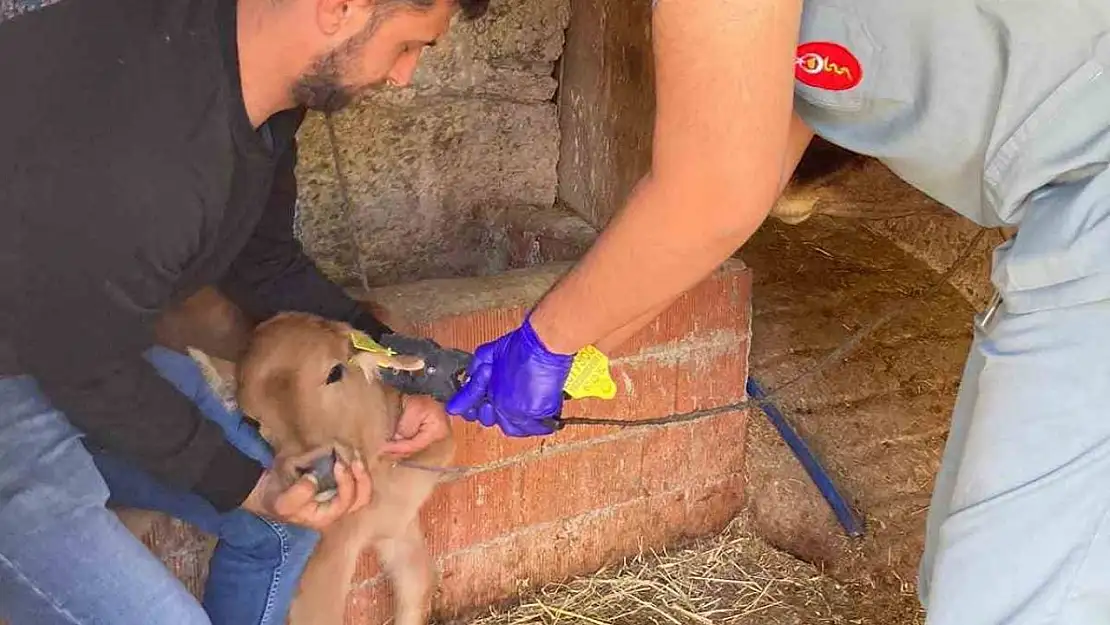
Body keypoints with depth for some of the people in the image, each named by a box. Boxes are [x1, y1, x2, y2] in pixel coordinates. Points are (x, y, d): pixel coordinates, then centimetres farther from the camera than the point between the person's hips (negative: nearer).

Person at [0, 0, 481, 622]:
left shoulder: (252, 63, -9)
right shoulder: (130, 165, -37)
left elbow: (266, 262, 6)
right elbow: (84, 366, -20)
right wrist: (243, 484, -11)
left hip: (93, 337, 9)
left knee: (279, 521, 11)